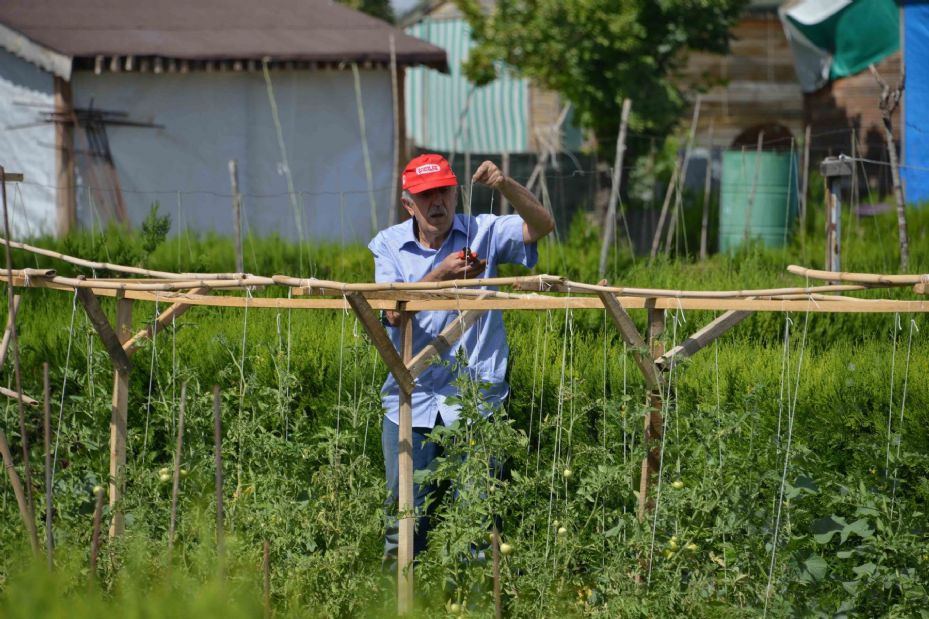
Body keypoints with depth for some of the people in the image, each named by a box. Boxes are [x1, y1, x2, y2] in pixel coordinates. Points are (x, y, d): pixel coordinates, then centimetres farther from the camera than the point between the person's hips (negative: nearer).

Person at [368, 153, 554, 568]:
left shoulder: (483, 233, 2)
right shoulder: (389, 245, 5)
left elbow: (542, 226, -12)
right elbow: (394, 312, -8)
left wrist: (506, 186, -28)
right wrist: (441, 274, -23)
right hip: (412, 397, 1)